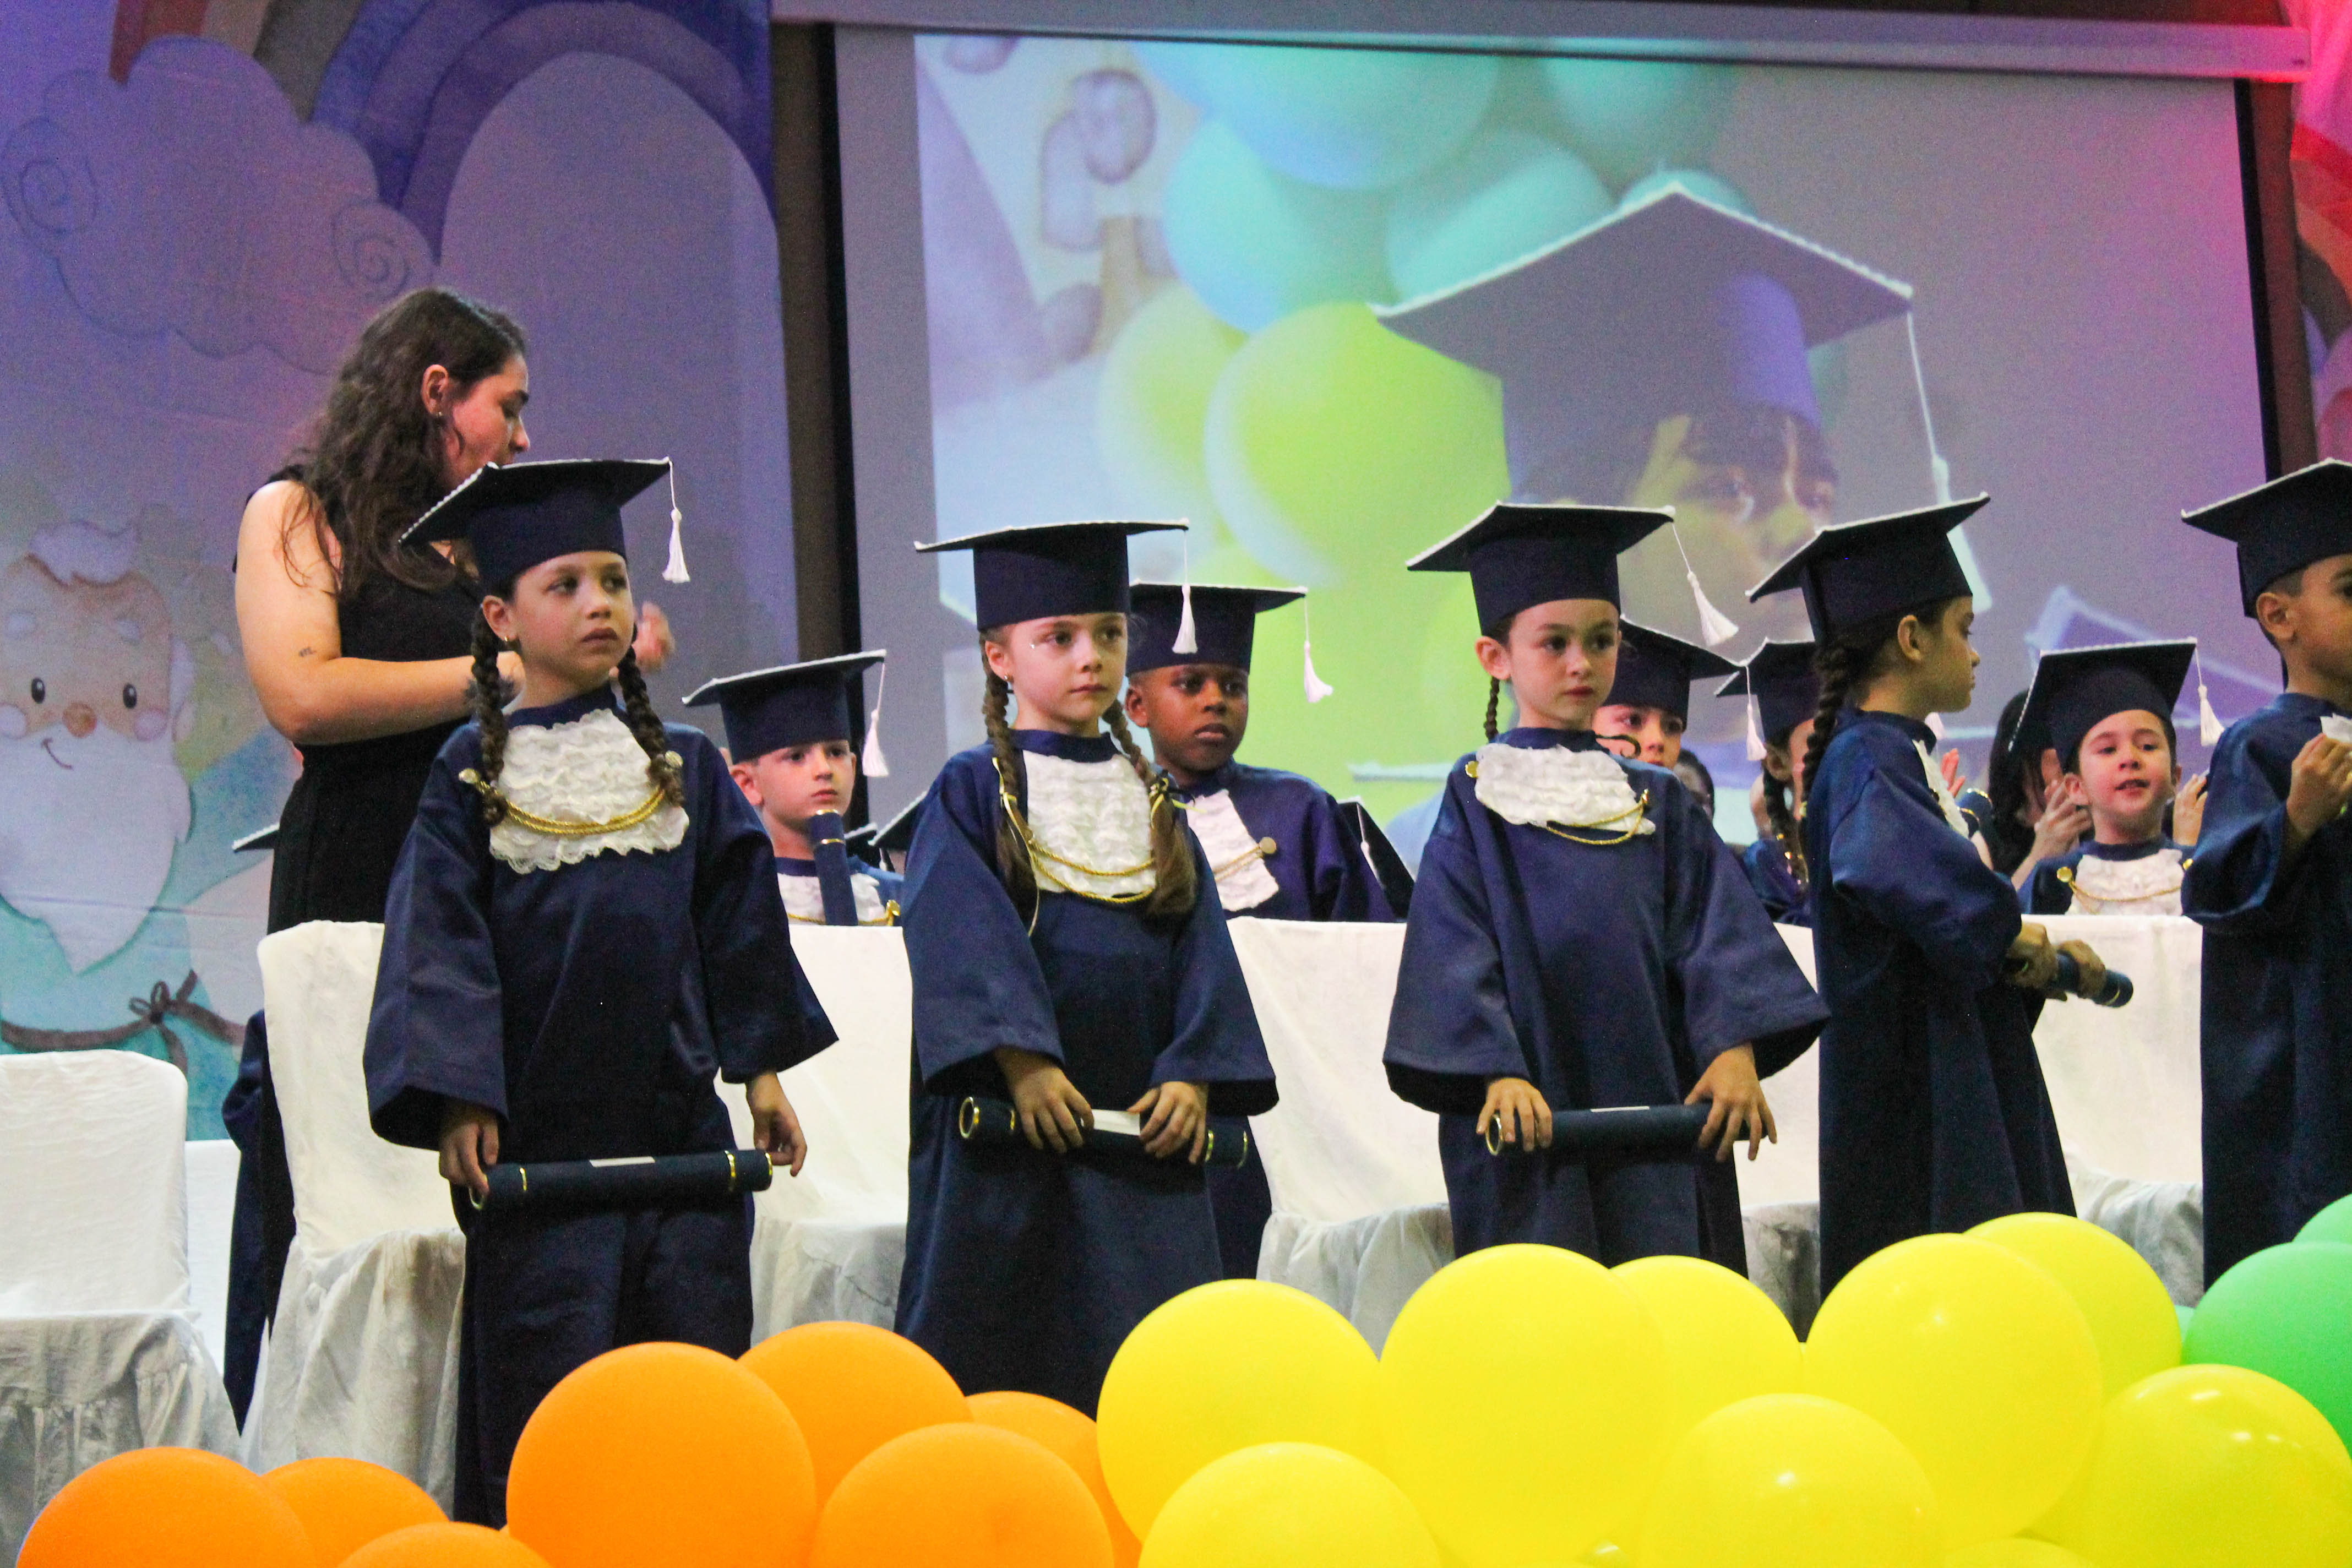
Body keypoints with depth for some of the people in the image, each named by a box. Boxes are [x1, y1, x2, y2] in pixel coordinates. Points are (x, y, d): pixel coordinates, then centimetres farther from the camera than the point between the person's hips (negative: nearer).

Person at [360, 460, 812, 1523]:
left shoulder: (686, 769, 11)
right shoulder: (473, 775, 2)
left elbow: (741, 925, 15)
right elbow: (440, 945, -3)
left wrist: (762, 1066, 9)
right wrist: (457, 1097, -13)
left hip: (681, 1132, 3)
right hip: (537, 1136, -3)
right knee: (544, 1400, -4)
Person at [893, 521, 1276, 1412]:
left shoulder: (1152, 803, 16)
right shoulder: (970, 794, 3)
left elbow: (1200, 947, 8)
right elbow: (963, 938, -11)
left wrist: (1193, 1073, -7)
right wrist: (1020, 1060, -24)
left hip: (1146, 1128, 4)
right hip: (1007, 1135, -4)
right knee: (994, 1363, -2)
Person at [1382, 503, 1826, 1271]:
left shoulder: (1659, 804, 15)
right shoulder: (1478, 801, 5)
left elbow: (1719, 932, 4)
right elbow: (1456, 952, -6)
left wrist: (1735, 1048, -14)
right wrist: (1500, 1074, -21)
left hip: (1662, 1114, 3)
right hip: (1536, 1122, -3)